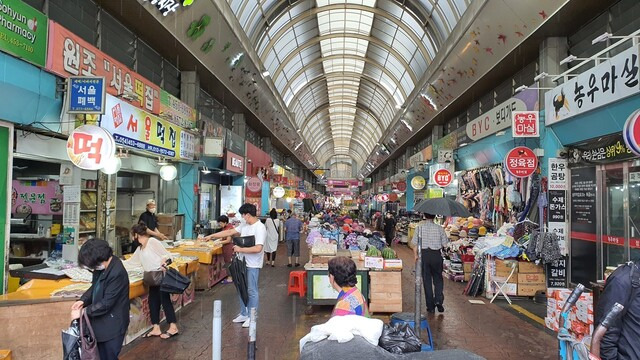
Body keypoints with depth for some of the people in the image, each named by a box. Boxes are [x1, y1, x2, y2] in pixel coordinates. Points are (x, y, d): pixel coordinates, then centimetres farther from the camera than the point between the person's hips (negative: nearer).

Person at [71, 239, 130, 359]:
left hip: (112, 325, -8)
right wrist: (83, 300, -3)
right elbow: (95, 287, 13)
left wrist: (84, 311, -17)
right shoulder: (102, 267, -2)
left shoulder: (117, 273, -29)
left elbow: (106, 303, -25)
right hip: (101, 322, 8)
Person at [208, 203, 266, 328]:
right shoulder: (245, 225, 7)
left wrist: (240, 249, -20)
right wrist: (211, 236, 11)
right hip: (242, 262, 9)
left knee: (252, 291, 2)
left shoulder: (260, 228, -20)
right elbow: (230, 232, 12)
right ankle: (243, 314, 30)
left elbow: (258, 248, -27)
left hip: (253, 265, -8)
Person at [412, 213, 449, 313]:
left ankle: (430, 306, 11)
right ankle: (438, 300, -2)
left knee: (426, 280, 7)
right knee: (438, 278, 14)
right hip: (436, 255, 0)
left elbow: (415, 244, -4)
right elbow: (444, 244, -1)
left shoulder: (419, 227, -3)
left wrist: (416, 255, 6)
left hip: (424, 255, 0)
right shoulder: (439, 228, -4)